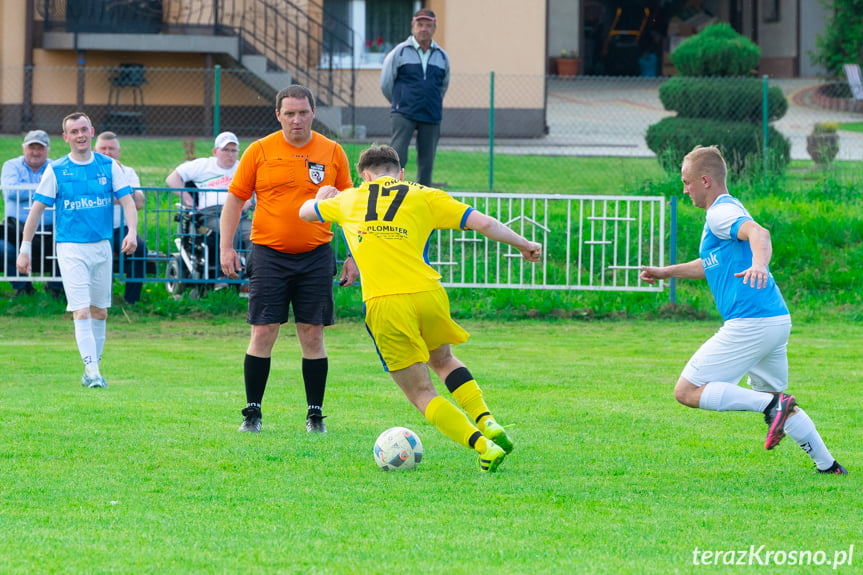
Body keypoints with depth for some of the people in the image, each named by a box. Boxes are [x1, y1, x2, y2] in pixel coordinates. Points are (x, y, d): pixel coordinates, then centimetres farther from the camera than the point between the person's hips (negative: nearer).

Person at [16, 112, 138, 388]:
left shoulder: (109, 166, 5)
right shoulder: (56, 171, -1)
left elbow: (127, 200, 0)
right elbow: (37, 209, 2)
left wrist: (132, 232, -18)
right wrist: (25, 249, -1)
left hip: (102, 247, 3)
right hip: (71, 248, -3)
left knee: (99, 312, 10)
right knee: (82, 312, -13)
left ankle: (92, 370, 22)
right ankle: (92, 372, -18)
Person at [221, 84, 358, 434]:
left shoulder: (332, 153, 4)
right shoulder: (260, 152, 0)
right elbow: (235, 199, 5)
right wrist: (226, 248, -3)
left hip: (315, 256, 1)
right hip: (269, 254, -1)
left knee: (312, 334, 1)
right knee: (263, 333, -4)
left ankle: (315, 415, 9)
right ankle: (252, 412, 4)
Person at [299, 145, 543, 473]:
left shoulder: (348, 200, 19)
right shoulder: (423, 196, 15)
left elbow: (305, 212, 39)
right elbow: (483, 223, 7)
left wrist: (322, 198, 61)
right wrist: (524, 245, 20)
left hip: (383, 304, -2)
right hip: (427, 295, 2)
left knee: (421, 393, 7)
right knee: (443, 360, 31)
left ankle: (484, 448, -8)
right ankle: (487, 423, 13)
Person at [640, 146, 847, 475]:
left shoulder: (721, 212, -8)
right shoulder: (727, 210, 23)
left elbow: (758, 233, -30)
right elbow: (711, 265, 40)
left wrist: (758, 264, -49)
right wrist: (665, 272, 41)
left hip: (750, 324, -10)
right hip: (778, 321, 10)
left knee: (687, 392, -8)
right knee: (774, 398, 25)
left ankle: (771, 405, -18)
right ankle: (827, 465, 20)